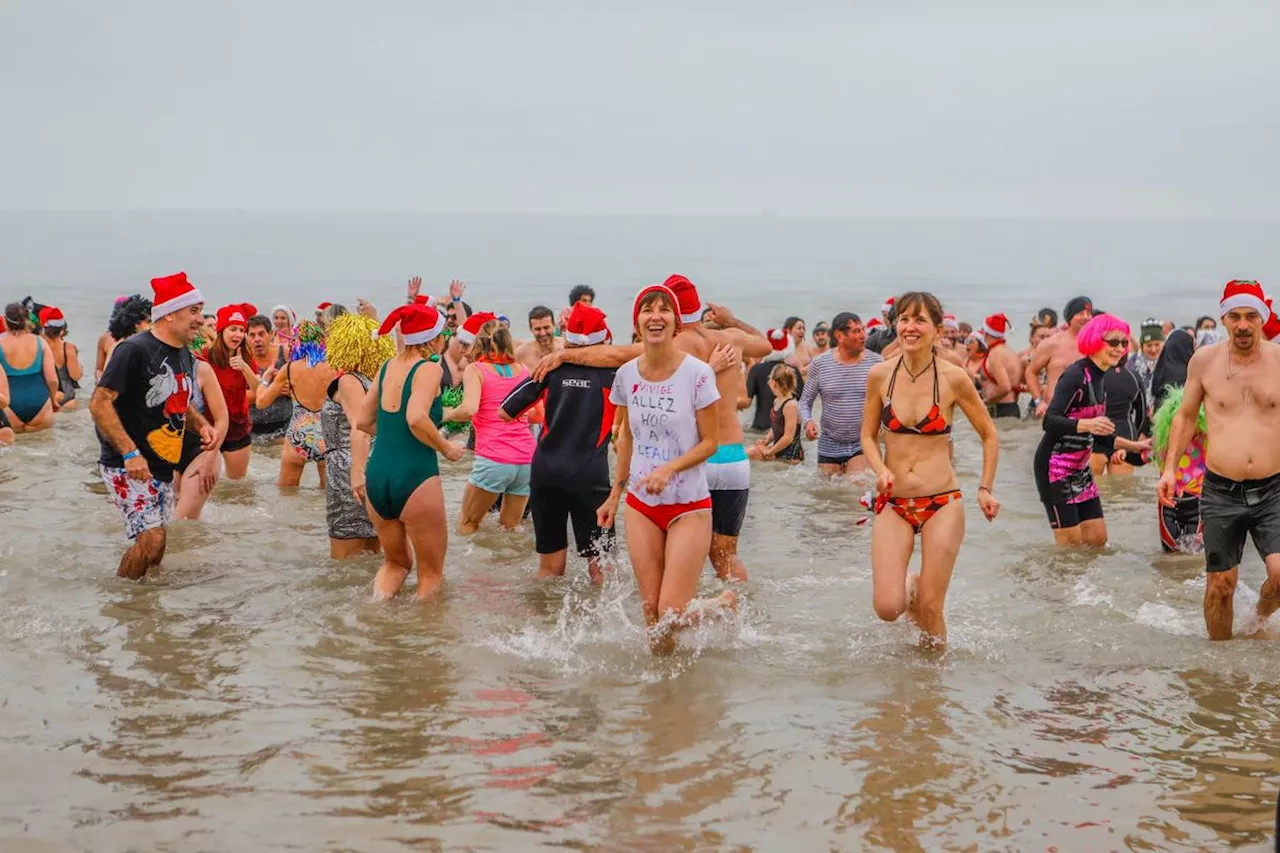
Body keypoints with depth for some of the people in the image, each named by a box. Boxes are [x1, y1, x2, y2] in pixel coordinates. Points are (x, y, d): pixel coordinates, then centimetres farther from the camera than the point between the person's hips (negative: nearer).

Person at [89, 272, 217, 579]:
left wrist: (201, 424, 6)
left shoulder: (184, 356, 11)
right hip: (127, 467, -9)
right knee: (152, 539, -17)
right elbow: (99, 403, -21)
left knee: (157, 547, 11)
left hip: (163, 469, 9)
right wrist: (130, 453, -28)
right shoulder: (135, 350, -16)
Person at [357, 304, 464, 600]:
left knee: (395, 561, 24)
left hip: (376, 476, 7)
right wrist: (447, 448, -10)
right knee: (431, 572, 10)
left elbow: (362, 422, 16)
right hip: (415, 477, -6)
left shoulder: (387, 367, 10)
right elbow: (416, 419, -24)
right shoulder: (428, 369, -9)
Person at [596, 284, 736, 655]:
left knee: (672, 616, -8)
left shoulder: (697, 373, -13)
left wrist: (668, 469, -23)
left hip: (689, 504, -4)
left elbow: (710, 442, -9)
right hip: (641, 504, 4)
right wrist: (615, 494, 16)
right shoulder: (627, 374, 1)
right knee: (652, 616, 2)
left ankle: (727, 603, 22)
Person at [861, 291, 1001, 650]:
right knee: (887, 608, -10)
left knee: (930, 609, -2)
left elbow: (989, 436, 7)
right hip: (893, 504, 2)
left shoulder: (953, 378, -7)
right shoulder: (880, 375, -1)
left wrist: (985, 489, 3)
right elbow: (868, 436, 10)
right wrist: (880, 470, -8)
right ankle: (909, 588, 26)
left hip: (942, 504, -2)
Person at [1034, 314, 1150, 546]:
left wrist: (1132, 446, 26)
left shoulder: (1099, 378, 12)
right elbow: (1050, 420, -28)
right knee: (1071, 543, -9)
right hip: (1056, 466, -9)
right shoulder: (1075, 376, -16)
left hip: (1080, 468, 9)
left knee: (1098, 539, 6)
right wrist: (1087, 424, -41)